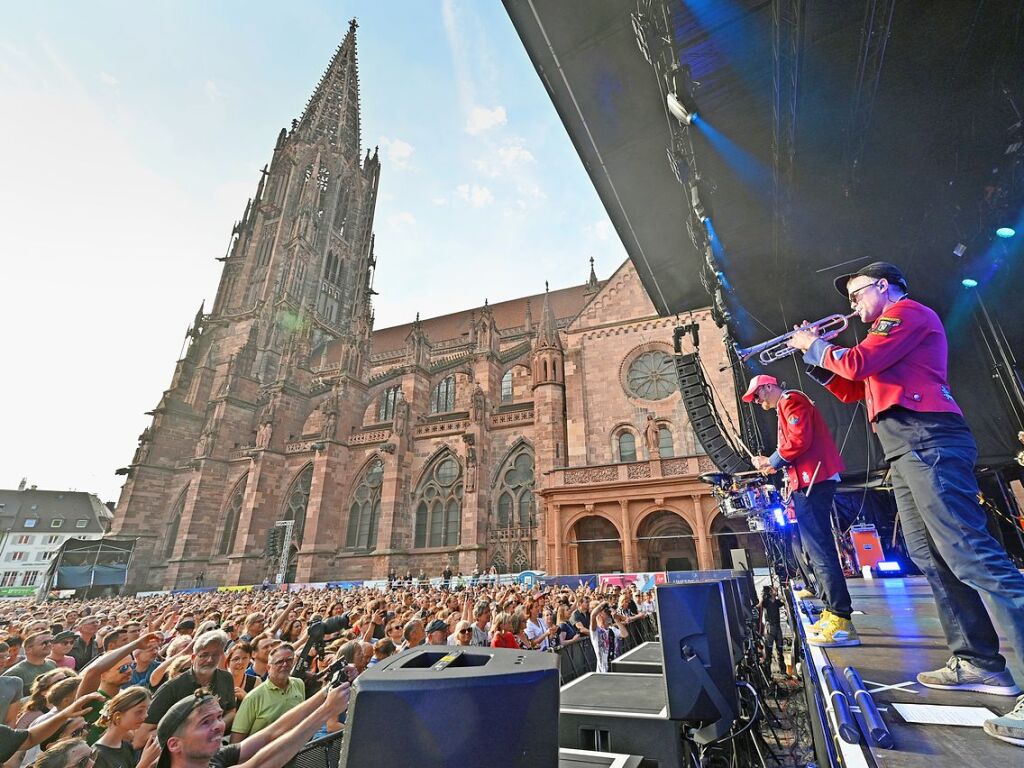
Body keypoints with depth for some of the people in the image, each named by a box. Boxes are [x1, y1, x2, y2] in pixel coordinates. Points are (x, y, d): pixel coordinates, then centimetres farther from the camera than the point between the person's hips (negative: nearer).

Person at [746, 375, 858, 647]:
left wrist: (773, 461, -7)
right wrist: (774, 465, 12)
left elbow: (799, 440, -18)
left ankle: (842, 622, -10)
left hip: (812, 481, -11)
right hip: (810, 481, 11)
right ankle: (832, 611, 19)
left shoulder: (791, 400, -5)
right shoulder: (786, 407, 26)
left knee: (820, 549, -12)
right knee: (817, 548, 13)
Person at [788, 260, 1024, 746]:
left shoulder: (908, 311, 1)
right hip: (907, 450, 10)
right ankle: (979, 662, 12)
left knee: (970, 553, -17)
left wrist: (814, 345, 2)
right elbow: (852, 390, 29)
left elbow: (855, 363, -15)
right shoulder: (893, 329, 31)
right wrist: (813, 355, 21)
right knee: (930, 556, 7)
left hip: (928, 441, -10)